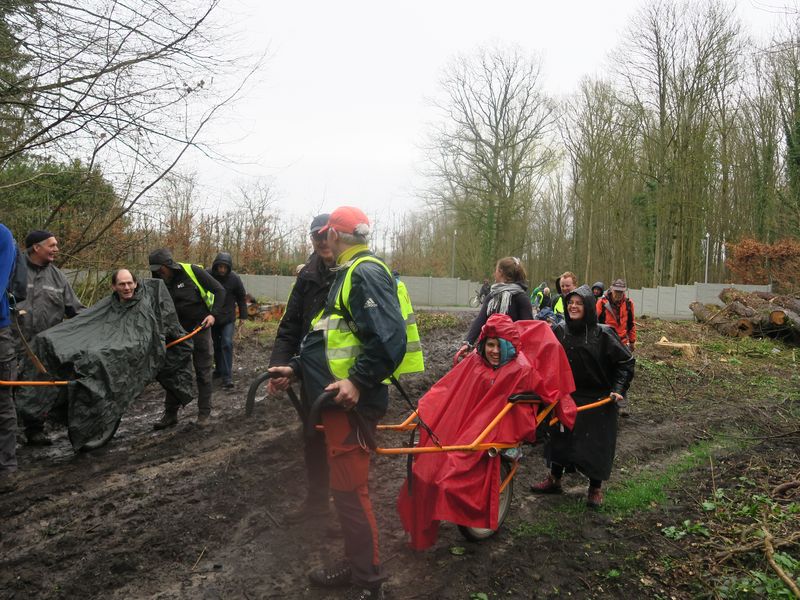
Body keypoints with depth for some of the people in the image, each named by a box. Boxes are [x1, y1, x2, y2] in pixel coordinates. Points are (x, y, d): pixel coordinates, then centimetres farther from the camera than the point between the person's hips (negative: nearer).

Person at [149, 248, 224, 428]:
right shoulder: (162, 283, 0)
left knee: (203, 372, 4)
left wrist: (213, 314, -17)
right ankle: (170, 413, 15)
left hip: (200, 328, -4)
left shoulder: (192, 271, -13)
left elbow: (219, 291, -8)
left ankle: (204, 413, 14)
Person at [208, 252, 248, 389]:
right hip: (212, 316, 2)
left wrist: (243, 315, 4)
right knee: (216, 345, 15)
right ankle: (219, 368, 35)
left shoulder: (234, 278, -14)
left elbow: (241, 297, 0)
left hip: (228, 317, -2)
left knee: (227, 344, -13)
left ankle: (227, 376, -12)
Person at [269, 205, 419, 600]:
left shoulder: (366, 273, -14)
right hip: (341, 398, 11)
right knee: (346, 485, 18)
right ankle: (356, 565, 32)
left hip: (353, 401, -11)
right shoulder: (349, 273, 19)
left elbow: (390, 337, -26)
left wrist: (358, 381, -29)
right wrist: (297, 368, 20)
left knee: (349, 489, -3)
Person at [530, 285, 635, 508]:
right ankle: (554, 479, 32)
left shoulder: (603, 334, -14)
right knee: (559, 437, 13)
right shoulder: (560, 330, -4)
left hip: (598, 399, -4)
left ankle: (596, 488, 24)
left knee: (596, 444, 5)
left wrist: (618, 389, -14)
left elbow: (626, 362, -7)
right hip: (566, 396, 4)